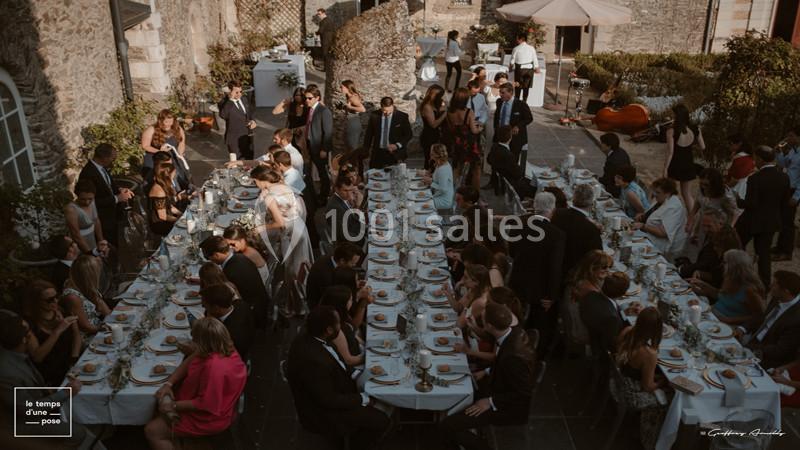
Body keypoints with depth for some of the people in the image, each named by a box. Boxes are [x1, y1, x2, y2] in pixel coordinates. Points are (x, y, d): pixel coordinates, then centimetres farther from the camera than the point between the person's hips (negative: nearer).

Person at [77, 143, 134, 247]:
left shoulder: (102, 167, -2)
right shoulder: (88, 174, -27)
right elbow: (93, 202, -26)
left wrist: (119, 189, -3)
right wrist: (117, 198, -23)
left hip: (112, 215, 8)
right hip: (102, 220, -8)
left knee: (114, 246, 20)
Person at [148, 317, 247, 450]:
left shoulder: (214, 367, -39)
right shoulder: (223, 348, -11)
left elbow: (204, 405, -31)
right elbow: (189, 362, 1)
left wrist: (174, 406, -20)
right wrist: (168, 384, -8)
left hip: (208, 417, -9)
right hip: (203, 400, 10)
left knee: (151, 431, -2)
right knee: (161, 397, 22)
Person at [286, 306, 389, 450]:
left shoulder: (310, 338, -11)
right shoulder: (313, 360, -38)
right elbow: (328, 400, -28)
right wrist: (362, 399, -16)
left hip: (328, 392, 9)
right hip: (321, 413, -9)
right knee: (380, 421, -4)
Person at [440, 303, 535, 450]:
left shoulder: (514, 356, -37)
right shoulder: (515, 332, -11)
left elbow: (523, 394, -26)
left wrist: (491, 402, -21)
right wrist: (487, 372, 3)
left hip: (508, 407, -9)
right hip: (501, 388, 9)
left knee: (448, 426, -13)